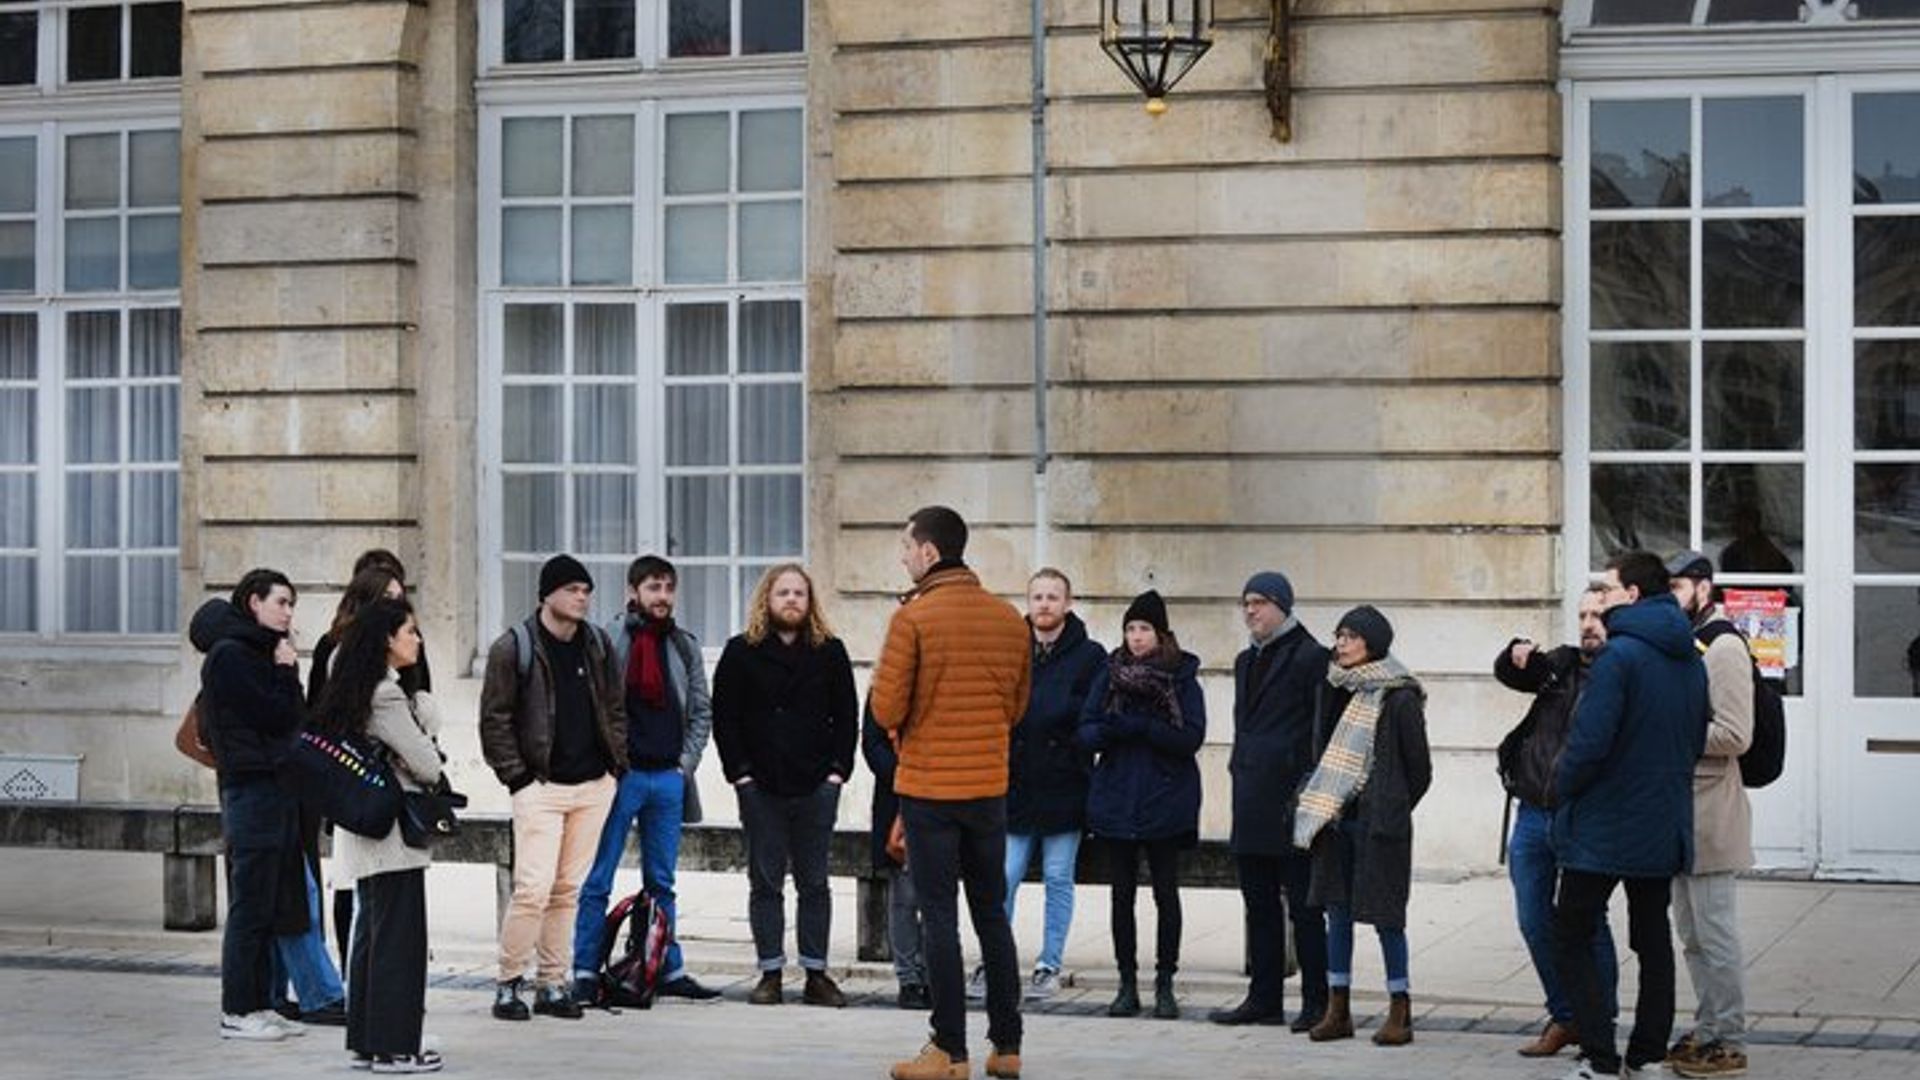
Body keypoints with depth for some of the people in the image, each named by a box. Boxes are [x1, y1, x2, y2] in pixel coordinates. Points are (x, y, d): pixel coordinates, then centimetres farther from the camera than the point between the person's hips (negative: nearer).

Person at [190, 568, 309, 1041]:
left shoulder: (257, 653, 19)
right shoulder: (230, 655, -10)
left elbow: (292, 718, 16)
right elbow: (279, 717, -14)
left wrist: (285, 672, 3)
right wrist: (287, 671, -4)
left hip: (278, 788, 9)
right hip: (252, 788, -9)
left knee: (276, 904, 10)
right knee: (251, 905, -5)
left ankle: (260, 1004, 15)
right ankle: (238, 1012, -1)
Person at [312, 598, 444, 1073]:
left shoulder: (350, 691, 13)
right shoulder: (387, 696, -17)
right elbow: (427, 765, -14)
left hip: (362, 831, 10)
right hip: (392, 835, -10)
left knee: (371, 934, 14)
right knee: (399, 939, -4)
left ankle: (365, 1041, 20)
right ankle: (394, 1047, 0)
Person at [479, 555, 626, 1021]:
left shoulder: (598, 645, 11)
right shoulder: (513, 649, -5)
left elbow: (615, 708, 19)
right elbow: (495, 720, -4)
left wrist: (617, 763, 9)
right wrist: (517, 777, -8)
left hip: (593, 786, 5)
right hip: (540, 788, -5)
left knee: (568, 891, 7)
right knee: (533, 890, -12)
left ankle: (553, 984, 14)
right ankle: (508, 983, 0)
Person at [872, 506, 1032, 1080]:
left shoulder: (912, 618, -12)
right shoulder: (1009, 619, 5)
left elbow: (885, 710, -12)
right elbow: (1017, 705, 12)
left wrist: (903, 732, 8)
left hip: (928, 786, -5)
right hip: (990, 786, 5)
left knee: (939, 918, 0)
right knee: (993, 915, 13)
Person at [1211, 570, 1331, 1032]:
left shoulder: (1309, 657, -7)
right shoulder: (1247, 661, 19)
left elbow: (1321, 731, -10)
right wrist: (1240, 772, 17)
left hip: (1290, 801, -8)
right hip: (1252, 805, 8)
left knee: (1303, 905, -4)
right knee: (1259, 903, 10)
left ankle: (1316, 1001, 1)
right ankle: (1264, 997, 16)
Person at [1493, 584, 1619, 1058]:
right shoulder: (1562, 662, 13)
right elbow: (1507, 674, 13)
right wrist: (1518, 657, -8)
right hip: (1532, 815, 6)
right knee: (1535, 922, 11)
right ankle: (1564, 1018, 23)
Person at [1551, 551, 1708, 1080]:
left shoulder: (1619, 655, -17)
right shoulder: (1691, 660, 8)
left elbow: (1590, 742, -22)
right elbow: (1697, 741, 15)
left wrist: (1561, 789, -6)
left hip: (1604, 827, -7)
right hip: (1663, 827, 7)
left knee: (1572, 937, 1)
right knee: (1653, 938, 14)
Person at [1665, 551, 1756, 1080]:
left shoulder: (1723, 646, -13)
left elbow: (1735, 736, -19)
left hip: (1709, 812, -10)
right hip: (1679, 810, 10)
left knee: (1714, 932, -5)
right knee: (1692, 933, 15)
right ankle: (1705, 1031, 24)